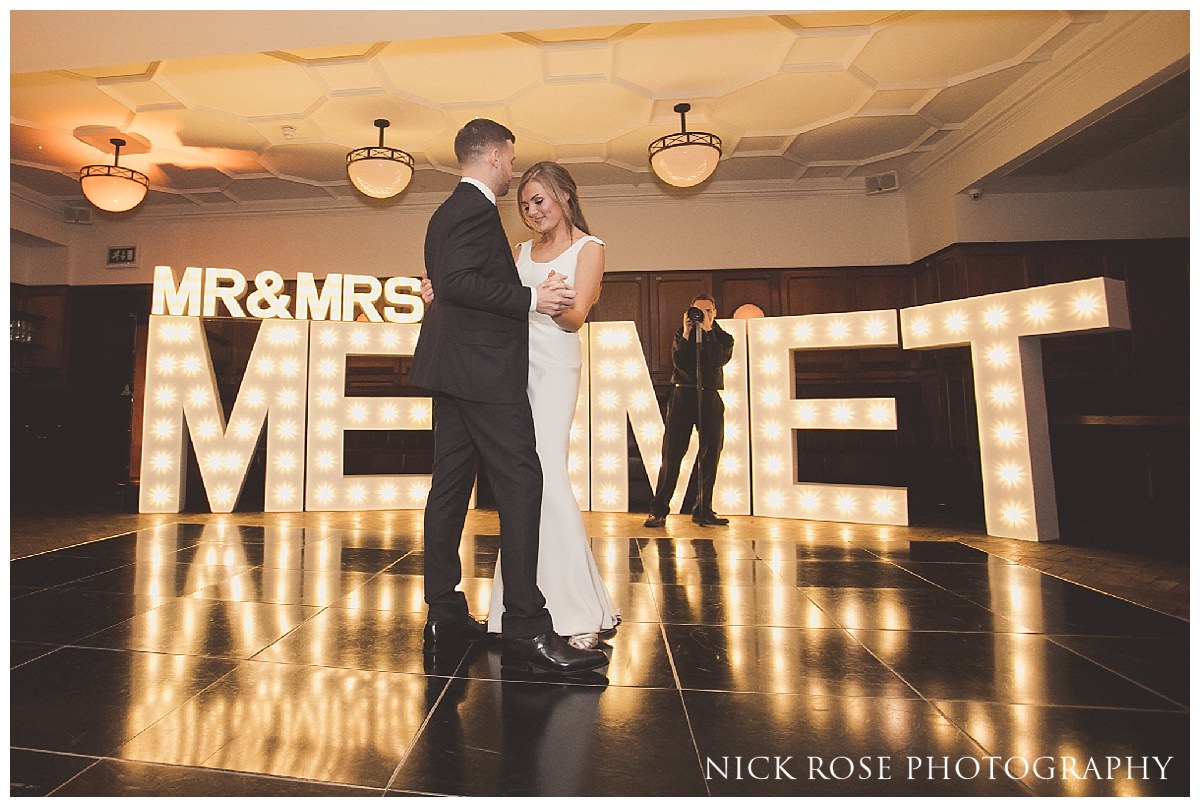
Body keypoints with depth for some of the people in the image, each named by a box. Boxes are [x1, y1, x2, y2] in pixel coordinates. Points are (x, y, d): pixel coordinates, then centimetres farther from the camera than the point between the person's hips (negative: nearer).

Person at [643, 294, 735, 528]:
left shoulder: (723, 338, 12)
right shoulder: (681, 334, 13)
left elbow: (719, 360, -9)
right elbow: (679, 363, -4)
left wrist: (707, 331, -9)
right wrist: (686, 333, -9)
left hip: (710, 397, 1)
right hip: (683, 395, -1)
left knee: (710, 455, 1)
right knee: (671, 453, -5)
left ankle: (703, 510, 10)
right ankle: (659, 510, -2)